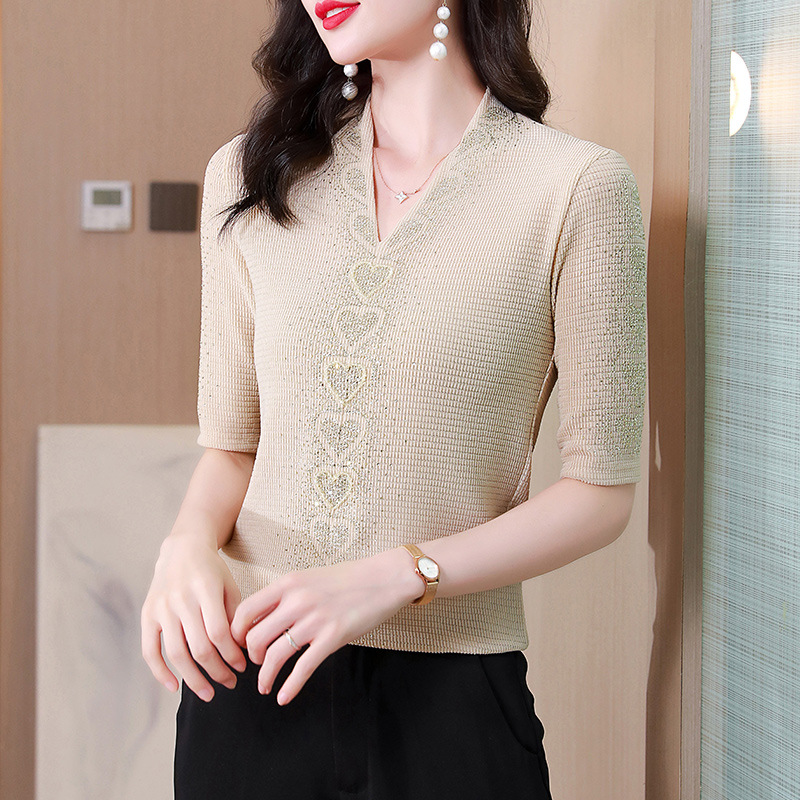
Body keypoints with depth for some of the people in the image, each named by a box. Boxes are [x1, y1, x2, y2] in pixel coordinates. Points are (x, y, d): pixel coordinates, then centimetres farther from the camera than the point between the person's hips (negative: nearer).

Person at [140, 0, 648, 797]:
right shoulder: (249, 176, 5)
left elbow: (600, 492, -7)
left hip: (450, 694, -3)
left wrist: (394, 578, -17)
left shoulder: (576, 185, -8)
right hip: (252, 676, 3)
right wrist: (189, 544, -12)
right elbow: (232, 444, 10)